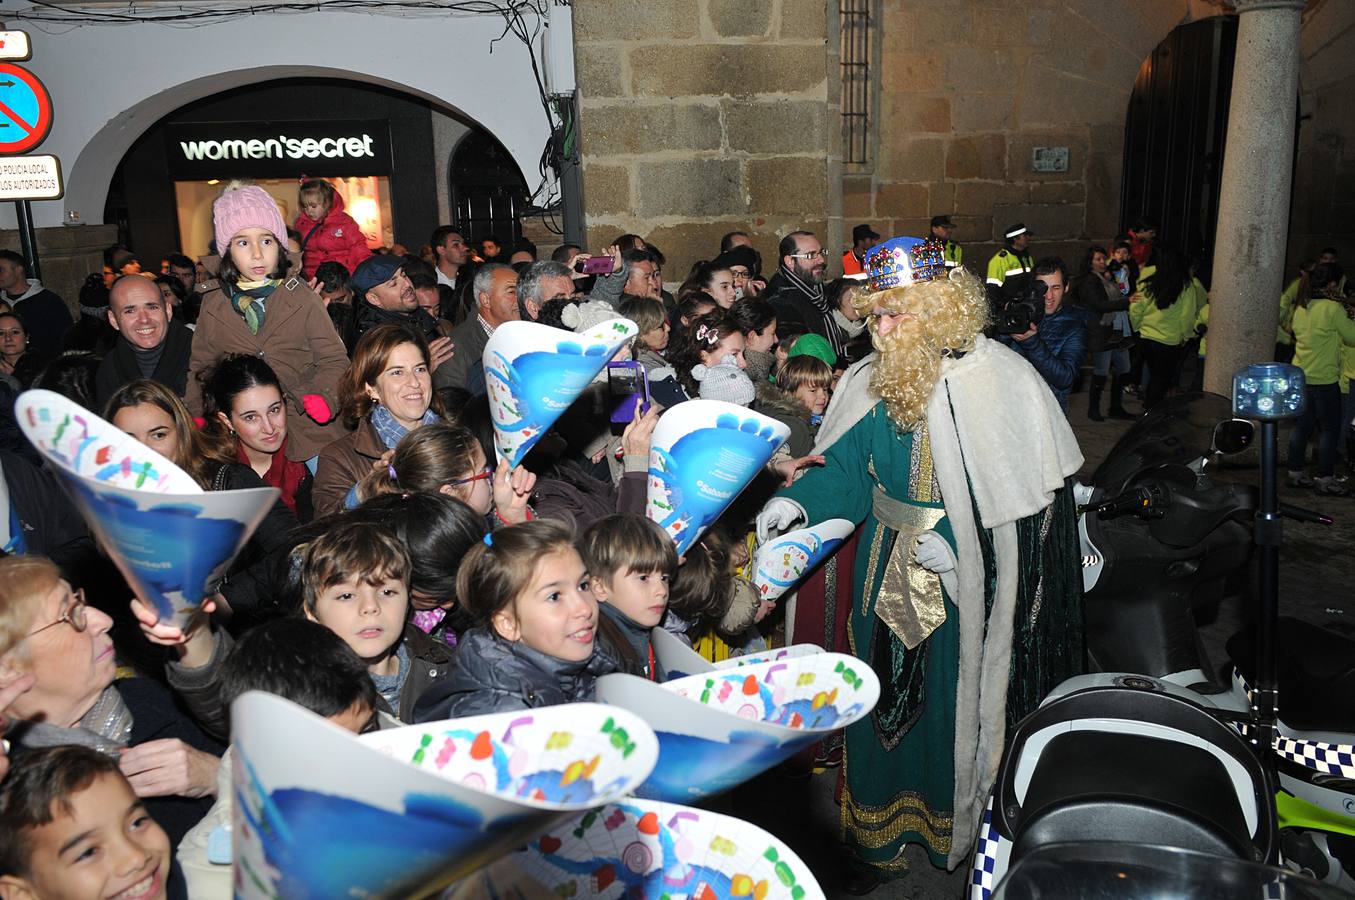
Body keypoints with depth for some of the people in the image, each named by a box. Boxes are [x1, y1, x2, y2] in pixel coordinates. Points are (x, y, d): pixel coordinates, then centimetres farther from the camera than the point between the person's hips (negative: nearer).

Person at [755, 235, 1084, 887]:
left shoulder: (1002, 382, -15)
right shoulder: (872, 383, 0)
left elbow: (1034, 496, -13)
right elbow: (845, 466, 6)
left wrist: (961, 546, -22)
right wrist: (799, 500, -13)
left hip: (967, 585, -4)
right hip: (887, 576, 4)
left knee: (957, 708, 11)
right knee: (885, 704, 14)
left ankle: (962, 835, 36)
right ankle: (880, 838, 33)